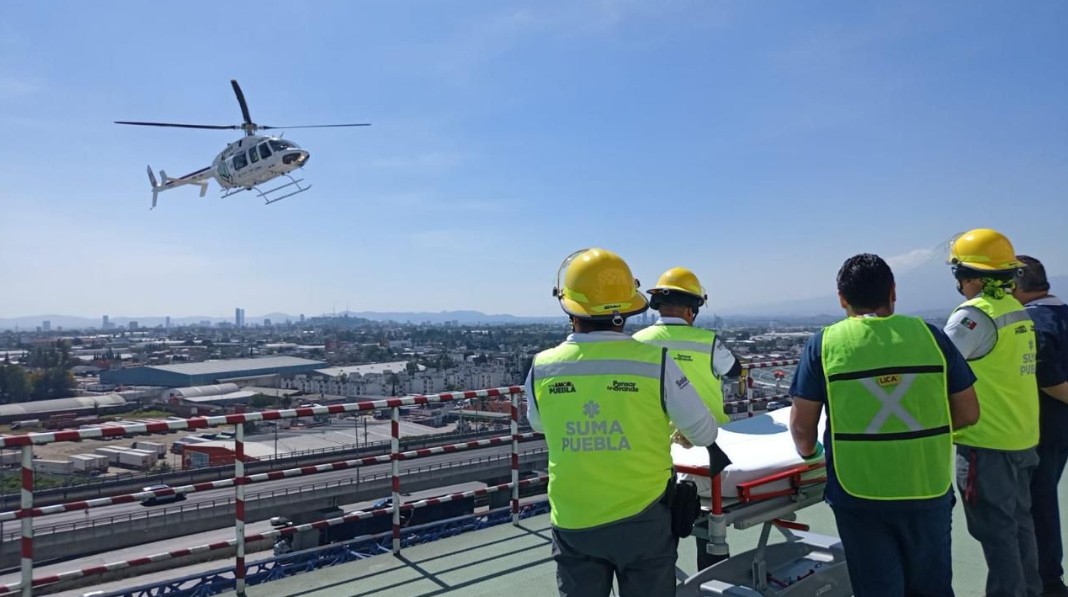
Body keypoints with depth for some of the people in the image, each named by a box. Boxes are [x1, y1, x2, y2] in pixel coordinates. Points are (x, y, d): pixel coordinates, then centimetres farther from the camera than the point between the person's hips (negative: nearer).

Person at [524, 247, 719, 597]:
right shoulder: (654, 362, -17)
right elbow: (705, 433, -6)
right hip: (642, 519, -2)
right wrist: (682, 435, 17)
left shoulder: (542, 368, -9)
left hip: (572, 522, 2)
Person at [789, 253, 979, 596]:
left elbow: (802, 426, -5)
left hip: (859, 494, -2)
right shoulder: (930, 336, -2)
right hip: (928, 490, 2)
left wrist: (808, 451, 16)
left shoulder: (823, 345, -7)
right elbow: (967, 414, 4)